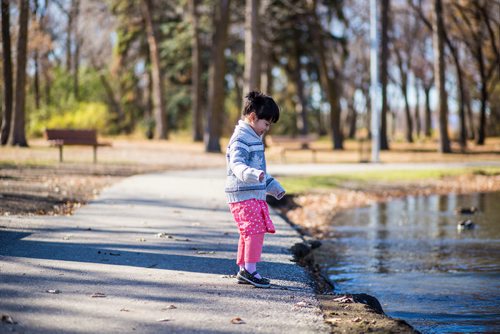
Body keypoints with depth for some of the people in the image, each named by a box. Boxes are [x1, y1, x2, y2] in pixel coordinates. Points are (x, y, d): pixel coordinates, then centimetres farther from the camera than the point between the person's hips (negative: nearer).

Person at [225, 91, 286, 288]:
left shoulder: (254, 138, 21)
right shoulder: (241, 138, -13)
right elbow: (237, 165, -27)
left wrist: (274, 187, 34)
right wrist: (253, 174, -44)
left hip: (254, 194, 10)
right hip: (244, 195, -10)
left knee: (248, 233, 13)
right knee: (256, 230, -13)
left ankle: (244, 270, 19)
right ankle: (249, 270, -11)